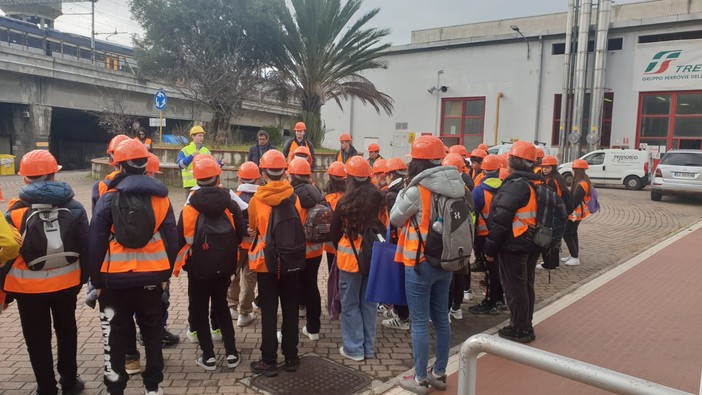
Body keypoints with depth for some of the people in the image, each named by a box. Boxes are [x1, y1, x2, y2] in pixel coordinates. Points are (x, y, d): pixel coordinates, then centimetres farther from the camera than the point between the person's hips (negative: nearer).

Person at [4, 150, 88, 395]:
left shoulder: (16, 212, -12)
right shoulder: (74, 207, -5)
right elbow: (85, 248, -1)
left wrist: (5, 290, 2)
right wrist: (82, 278, 11)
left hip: (29, 288, -3)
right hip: (66, 284, 3)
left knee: (38, 340, 12)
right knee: (66, 332, 20)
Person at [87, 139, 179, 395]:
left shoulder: (109, 199, -7)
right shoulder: (161, 197, -1)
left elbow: (96, 243, -6)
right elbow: (172, 240, 1)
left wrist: (96, 280, 3)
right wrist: (166, 274, 11)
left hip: (115, 278, -2)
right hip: (151, 277, 2)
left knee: (115, 336, 11)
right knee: (152, 332, 14)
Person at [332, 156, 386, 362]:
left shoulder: (345, 201, -13)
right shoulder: (379, 198, -6)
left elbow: (335, 231, -2)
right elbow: (385, 226, 3)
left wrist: (340, 249, 17)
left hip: (351, 257, -4)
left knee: (350, 304, 9)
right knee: (368, 302, 15)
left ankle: (354, 348, 14)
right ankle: (369, 347, 23)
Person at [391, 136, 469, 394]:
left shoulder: (417, 191, -18)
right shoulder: (455, 188, 1)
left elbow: (395, 219, -3)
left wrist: (403, 191, 6)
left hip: (420, 263, -7)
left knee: (420, 322, 4)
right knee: (441, 319, 16)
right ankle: (439, 374, 29)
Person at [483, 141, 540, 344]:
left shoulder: (515, 185, -19)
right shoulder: (536, 184, 9)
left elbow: (501, 220, -22)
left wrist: (490, 248, -15)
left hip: (513, 246, -9)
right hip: (531, 245, 9)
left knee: (514, 288, 2)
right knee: (526, 286, 18)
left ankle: (519, 330, 12)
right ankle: (526, 327, 30)